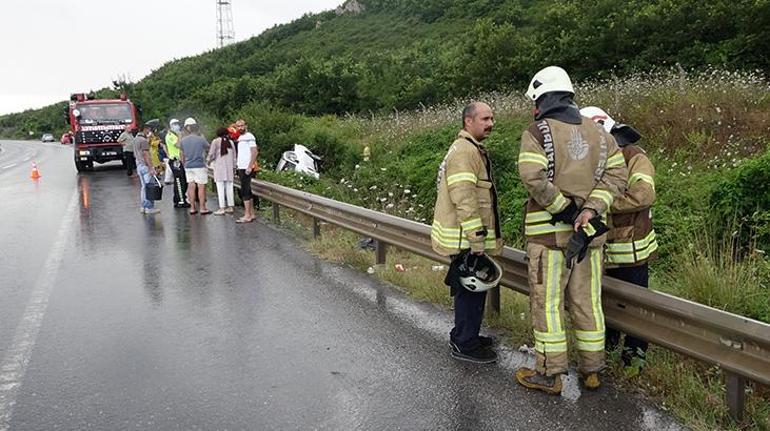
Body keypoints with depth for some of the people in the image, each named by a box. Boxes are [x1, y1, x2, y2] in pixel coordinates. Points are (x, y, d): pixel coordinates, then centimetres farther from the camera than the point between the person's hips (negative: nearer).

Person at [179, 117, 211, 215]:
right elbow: (209, 148, 6)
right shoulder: (200, 139, -10)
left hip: (188, 166, 5)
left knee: (191, 186, 8)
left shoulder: (183, 140, 4)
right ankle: (202, 208, 0)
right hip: (199, 166, -5)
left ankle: (192, 208, 11)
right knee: (201, 187, -1)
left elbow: (182, 154, 14)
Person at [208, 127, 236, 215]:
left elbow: (211, 154, -6)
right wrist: (234, 167, 18)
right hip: (229, 167, 4)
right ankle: (230, 207, 11)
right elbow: (234, 156, 10)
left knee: (220, 188, -4)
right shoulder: (230, 142, 9)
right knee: (229, 187, 8)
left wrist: (209, 160, 15)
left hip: (219, 167, -4)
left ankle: (222, 208, -5)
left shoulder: (216, 141, -4)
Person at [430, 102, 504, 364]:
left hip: (469, 237, 11)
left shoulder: (473, 150, 19)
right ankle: (465, 345, 9)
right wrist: (477, 239, -23)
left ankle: (464, 336, 32)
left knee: (470, 288, 19)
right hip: (465, 239, -11)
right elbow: (464, 199, -24)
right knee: (471, 289, -2)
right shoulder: (464, 151, -17)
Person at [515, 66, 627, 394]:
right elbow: (616, 174, 2)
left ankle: (549, 373, 10)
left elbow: (534, 177, -22)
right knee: (587, 300, 13)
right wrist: (589, 210, -9)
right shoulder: (597, 132, 11)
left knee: (547, 301, 3)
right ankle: (592, 370, 23)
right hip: (589, 231, 6)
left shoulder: (538, 132, -7)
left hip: (549, 230, -5)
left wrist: (565, 210, -13)